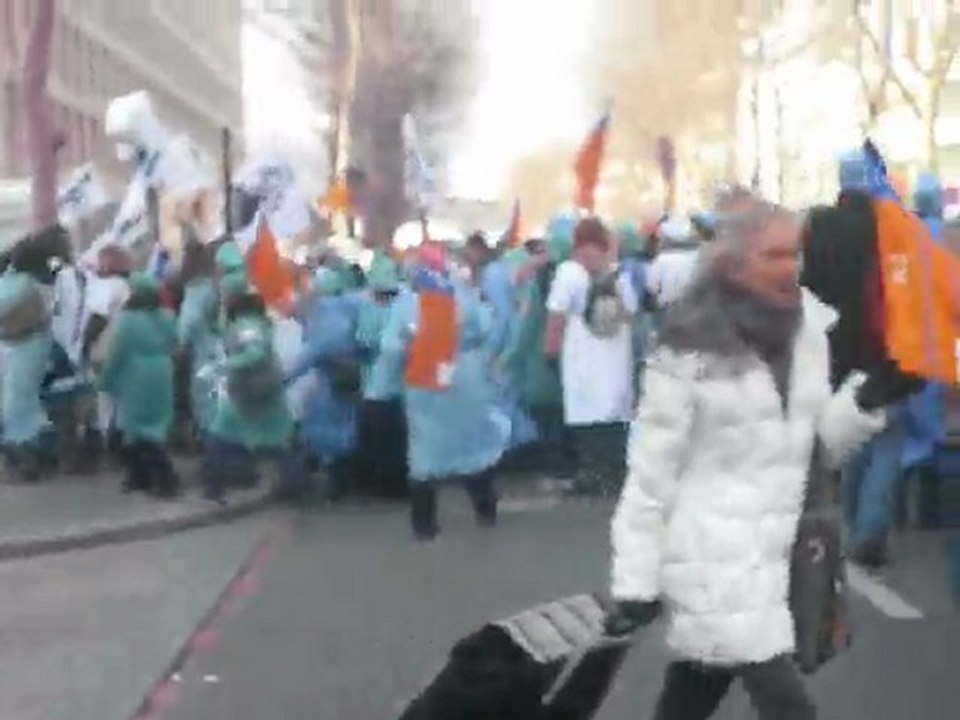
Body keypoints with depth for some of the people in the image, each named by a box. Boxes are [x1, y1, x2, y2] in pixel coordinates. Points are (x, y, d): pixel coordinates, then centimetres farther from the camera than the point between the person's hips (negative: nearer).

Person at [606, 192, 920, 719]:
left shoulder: (807, 332, 6)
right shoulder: (693, 349, -12)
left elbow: (820, 441, 14)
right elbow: (651, 468, -11)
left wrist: (870, 398, -6)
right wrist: (636, 582, -11)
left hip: (774, 552, 6)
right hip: (714, 557, -6)